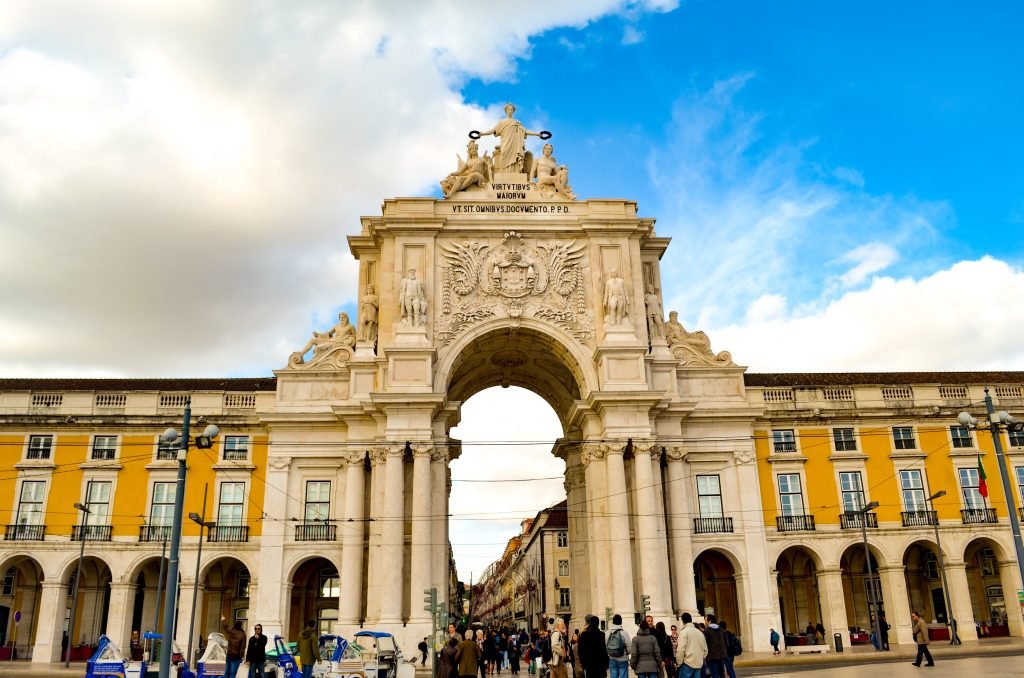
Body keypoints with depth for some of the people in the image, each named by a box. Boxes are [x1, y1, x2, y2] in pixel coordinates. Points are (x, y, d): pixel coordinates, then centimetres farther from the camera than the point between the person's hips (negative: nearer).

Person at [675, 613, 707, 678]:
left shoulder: (684, 632, -8)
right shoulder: (700, 632, 13)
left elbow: (681, 649, -13)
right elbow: (705, 649, 16)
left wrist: (679, 662, -4)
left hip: (688, 664, -6)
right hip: (699, 664, 6)